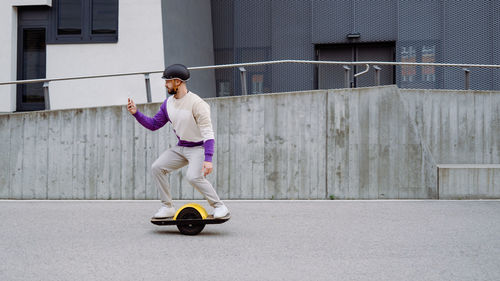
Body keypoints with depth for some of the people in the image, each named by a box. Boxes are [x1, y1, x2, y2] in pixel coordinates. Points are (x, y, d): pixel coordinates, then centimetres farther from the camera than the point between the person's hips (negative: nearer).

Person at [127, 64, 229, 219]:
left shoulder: (196, 103, -21)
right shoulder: (168, 103, 3)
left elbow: (208, 133, -25)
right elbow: (154, 124, 11)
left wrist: (208, 159, -34)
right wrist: (136, 113, -3)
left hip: (199, 148, -8)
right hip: (180, 148, 8)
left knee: (193, 176, -28)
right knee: (157, 167, -4)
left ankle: (219, 207, -11)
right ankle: (167, 207, 5)